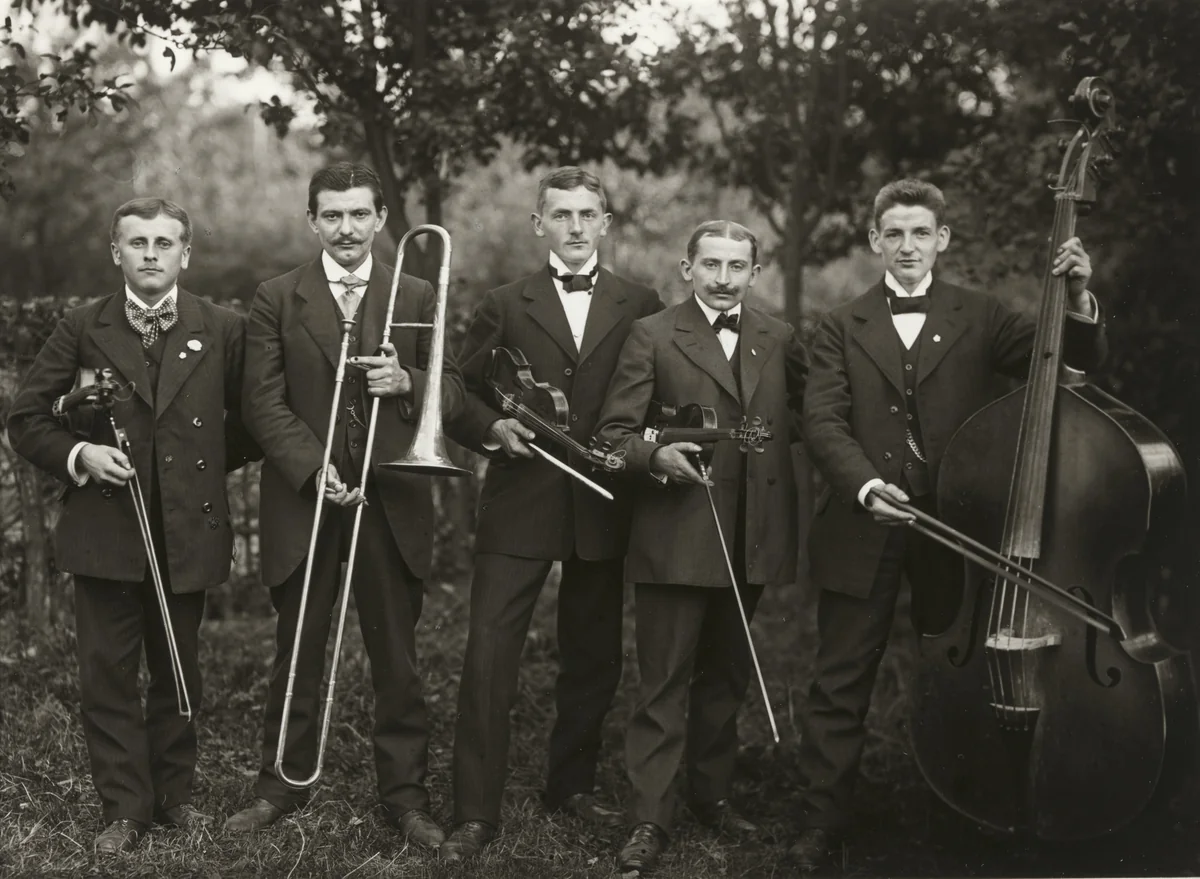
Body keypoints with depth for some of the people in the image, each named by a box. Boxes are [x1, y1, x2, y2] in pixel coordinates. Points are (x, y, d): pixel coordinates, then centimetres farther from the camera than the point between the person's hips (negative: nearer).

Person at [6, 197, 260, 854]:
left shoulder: (223, 330, 4)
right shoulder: (81, 330, 3)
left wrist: (208, 464, 2)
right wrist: (77, 455, -11)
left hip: (188, 533, 1)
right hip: (104, 531, 0)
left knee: (179, 670, 12)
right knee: (107, 674, 1)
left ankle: (174, 794, 26)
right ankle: (125, 808, 11)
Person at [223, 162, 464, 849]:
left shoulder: (418, 297, 7)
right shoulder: (277, 299, 4)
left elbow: (453, 391, 4)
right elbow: (265, 403, -3)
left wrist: (407, 381, -17)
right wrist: (315, 468, -16)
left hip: (392, 502, 0)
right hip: (303, 499, 0)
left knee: (398, 658, 5)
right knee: (297, 654, 10)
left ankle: (405, 795, 12)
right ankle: (283, 784, 22)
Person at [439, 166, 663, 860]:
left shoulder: (642, 307, 7)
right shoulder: (504, 306, 7)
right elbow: (461, 395, 8)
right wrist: (493, 427, -11)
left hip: (605, 509, 1)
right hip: (520, 504, -1)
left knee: (593, 658, 12)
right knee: (489, 655, -8)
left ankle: (573, 785, 29)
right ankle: (477, 813, -2)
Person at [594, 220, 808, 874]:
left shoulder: (779, 341, 10)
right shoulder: (652, 336, -2)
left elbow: (803, 416, 20)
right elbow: (613, 431, -6)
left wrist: (772, 430, 0)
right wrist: (655, 457, -24)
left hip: (752, 541, 5)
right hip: (674, 537, -4)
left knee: (726, 675, 17)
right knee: (664, 684, -4)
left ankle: (712, 794, 32)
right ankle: (650, 820, 2)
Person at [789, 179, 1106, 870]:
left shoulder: (982, 319, 7)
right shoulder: (843, 328, 8)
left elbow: (1072, 364, 1)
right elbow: (823, 422, -3)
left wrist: (1078, 299, -17)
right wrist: (866, 485, -20)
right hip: (861, 533, 0)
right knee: (840, 688, 3)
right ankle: (824, 826, 14)